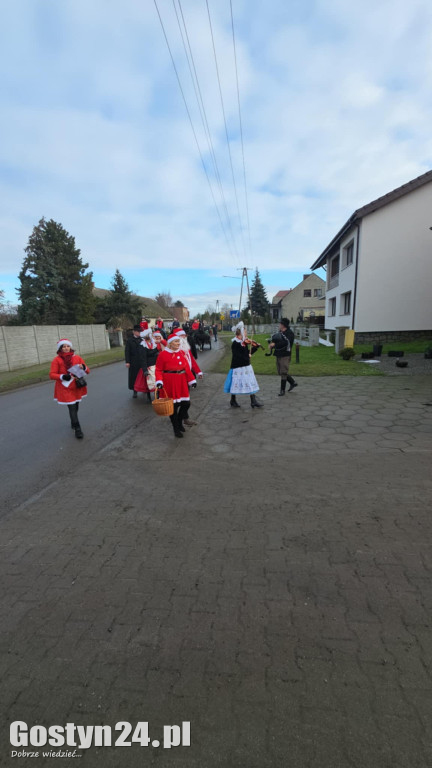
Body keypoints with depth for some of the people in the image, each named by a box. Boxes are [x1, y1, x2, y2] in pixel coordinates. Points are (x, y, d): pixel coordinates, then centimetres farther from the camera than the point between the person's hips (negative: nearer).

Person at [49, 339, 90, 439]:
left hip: (77, 387, 4)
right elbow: (52, 375, -8)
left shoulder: (77, 357, 3)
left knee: (75, 407, 14)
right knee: (72, 408, -9)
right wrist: (63, 376, -25)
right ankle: (77, 429, -2)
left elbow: (87, 371, 4)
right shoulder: (57, 360, -5)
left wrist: (83, 367, -19)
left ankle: (73, 423, 37)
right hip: (65, 389, -4)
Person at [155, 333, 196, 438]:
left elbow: (187, 367, 11)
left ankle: (179, 422, 33)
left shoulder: (182, 352, 7)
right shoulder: (163, 354, -8)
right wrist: (159, 381, -22)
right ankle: (176, 428, 21)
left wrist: (192, 380, 7)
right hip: (170, 383, -5)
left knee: (186, 403, 5)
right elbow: (158, 370, -7)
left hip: (182, 382, 5)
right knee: (173, 406, 4)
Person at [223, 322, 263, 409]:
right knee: (236, 385, 5)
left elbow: (248, 353, 11)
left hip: (246, 366, 8)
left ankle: (253, 401, 12)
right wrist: (247, 356, -14)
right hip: (238, 367, -8)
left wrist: (256, 347, 4)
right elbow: (238, 356, -22)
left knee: (251, 384, 6)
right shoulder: (235, 344, -16)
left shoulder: (244, 343, 8)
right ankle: (233, 401, 23)